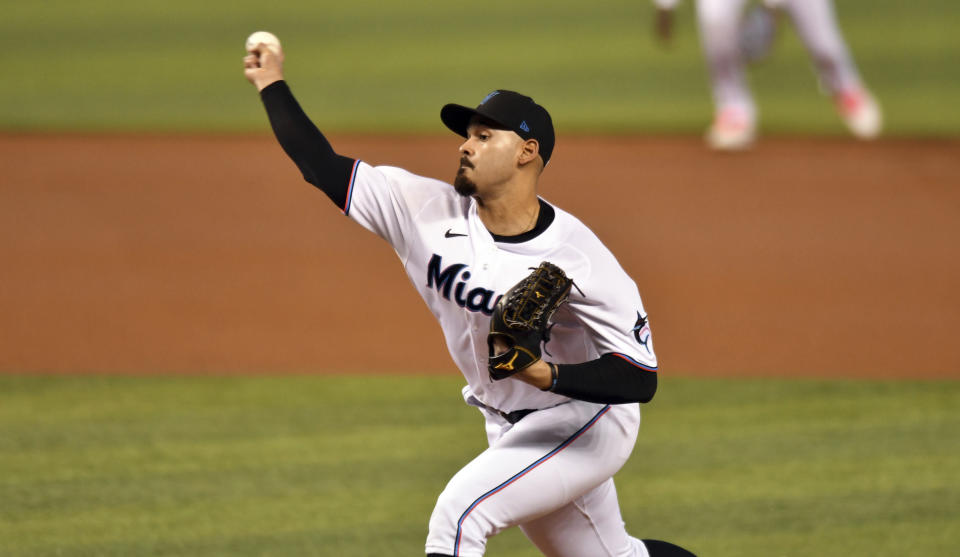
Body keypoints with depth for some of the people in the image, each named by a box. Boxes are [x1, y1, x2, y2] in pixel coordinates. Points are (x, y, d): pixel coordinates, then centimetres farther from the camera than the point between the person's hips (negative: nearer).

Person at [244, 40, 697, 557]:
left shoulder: (577, 258, -26)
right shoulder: (431, 212, -10)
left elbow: (642, 378, -28)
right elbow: (323, 167, -7)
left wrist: (550, 375, -41)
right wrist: (272, 84, -9)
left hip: (584, 422, -7)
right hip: (509, 431, 7)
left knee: (460, 510, -24)